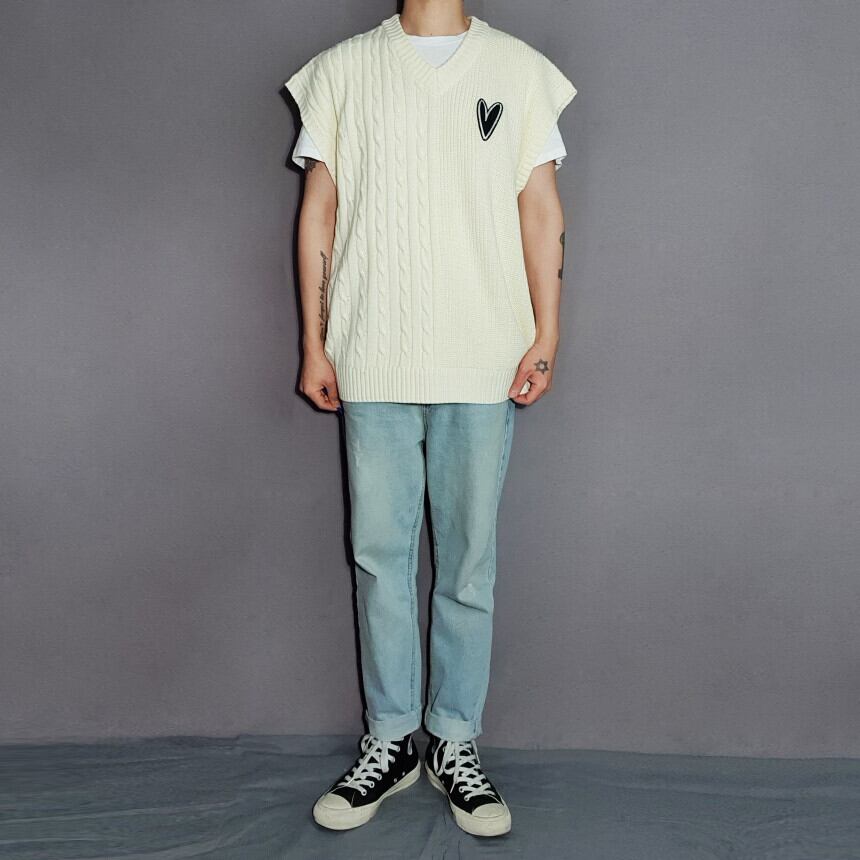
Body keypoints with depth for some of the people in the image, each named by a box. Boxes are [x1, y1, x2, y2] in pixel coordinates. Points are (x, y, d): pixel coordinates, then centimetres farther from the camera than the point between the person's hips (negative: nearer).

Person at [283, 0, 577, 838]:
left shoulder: (519, 68, 9)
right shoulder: (341, 69, 10)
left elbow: (541, 210, 7)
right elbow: (318, 211, 8)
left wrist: (546, 336, -2)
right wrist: (314, 342, 4)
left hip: (482, 362, 0)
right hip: (372, 362, 1)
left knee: (469, 558, 5)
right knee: (379, 554, 6)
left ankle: (456, 741, 20)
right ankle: (390, 740, 21)